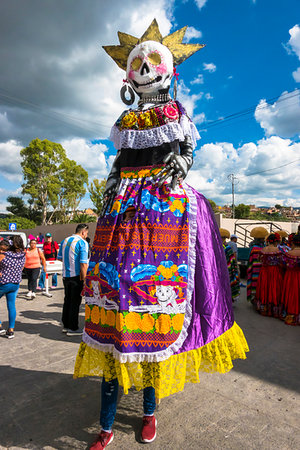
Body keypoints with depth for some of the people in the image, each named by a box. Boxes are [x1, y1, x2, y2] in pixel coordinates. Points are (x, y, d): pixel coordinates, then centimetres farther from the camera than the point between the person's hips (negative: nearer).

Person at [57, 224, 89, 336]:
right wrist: (84, 280, -17)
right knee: (75, 302, 3)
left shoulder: (64, 241, 8)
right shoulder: (82, 243, -14)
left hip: (65, 275, 7)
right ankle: (73, 328, 12)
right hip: (76, 276, -7)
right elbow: (83, 264, -20)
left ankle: (66, 325, 27)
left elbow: (59, 258, 16)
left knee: (67, 300, 17)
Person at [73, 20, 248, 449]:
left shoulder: (176, 112, 18)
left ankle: (150, 410, 14)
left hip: (167, 201, -3)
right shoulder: (126, 119, 26)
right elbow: (120, 159, 22)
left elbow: (187, 151, 10)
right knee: (114, 275, -7)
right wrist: (113, 185, 7)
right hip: (126, 202, 3)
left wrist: (174, 173, -8)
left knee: (156, 279, -9)